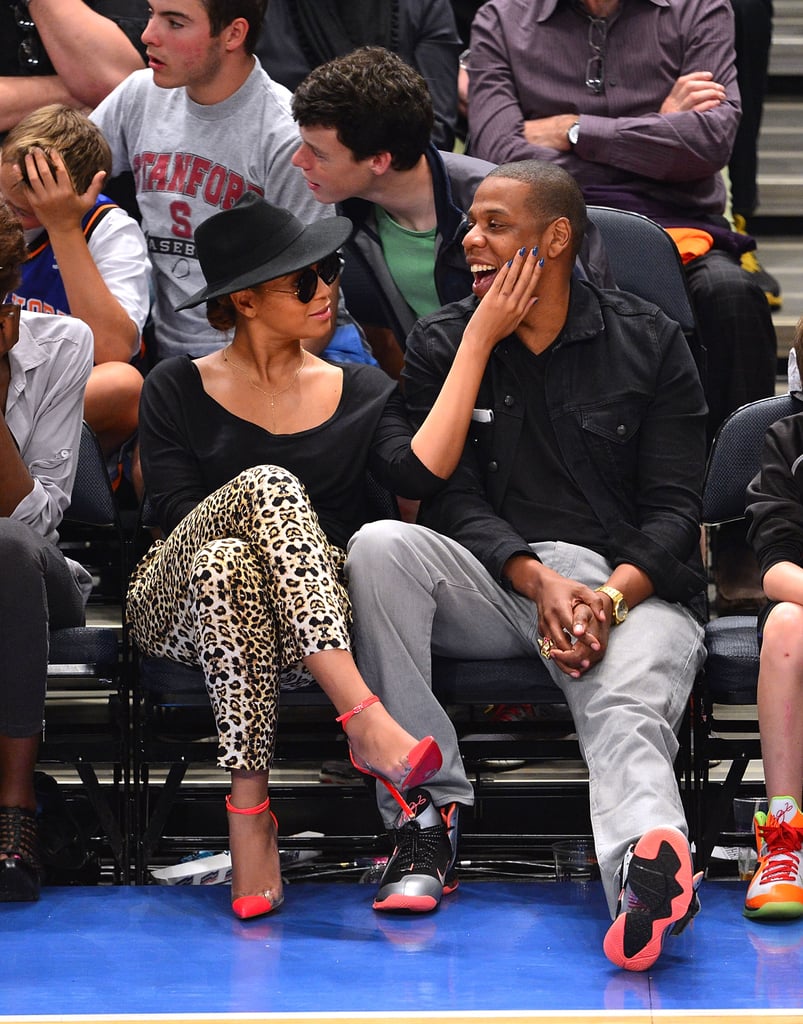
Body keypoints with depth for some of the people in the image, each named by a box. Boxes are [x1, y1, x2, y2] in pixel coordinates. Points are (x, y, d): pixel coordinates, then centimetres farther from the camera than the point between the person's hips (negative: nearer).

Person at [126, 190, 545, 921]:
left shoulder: (362, 393, 15)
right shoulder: (177, 392, 11)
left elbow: (420, 473, -6)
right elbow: (180, 518, 1)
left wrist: (479, 342, -7)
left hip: (304, 629, 1)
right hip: (178, 606, 0)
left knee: (229, 562, -37)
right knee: (269, 484, -33)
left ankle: (248, 807, -43)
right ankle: (365, 721, -45)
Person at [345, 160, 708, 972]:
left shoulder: (649, 343, 8)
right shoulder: (441, 347, 11)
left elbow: (675, 509, 2)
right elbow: (453, 501, 2)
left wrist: (611, 597, -17)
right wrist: (541, 582, -17)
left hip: (633, 587, -2)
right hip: (496, 581, 2)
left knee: (627, 709, -34)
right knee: (380, 546, -28)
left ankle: (649, 867, -69)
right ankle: (428, 812, -29)